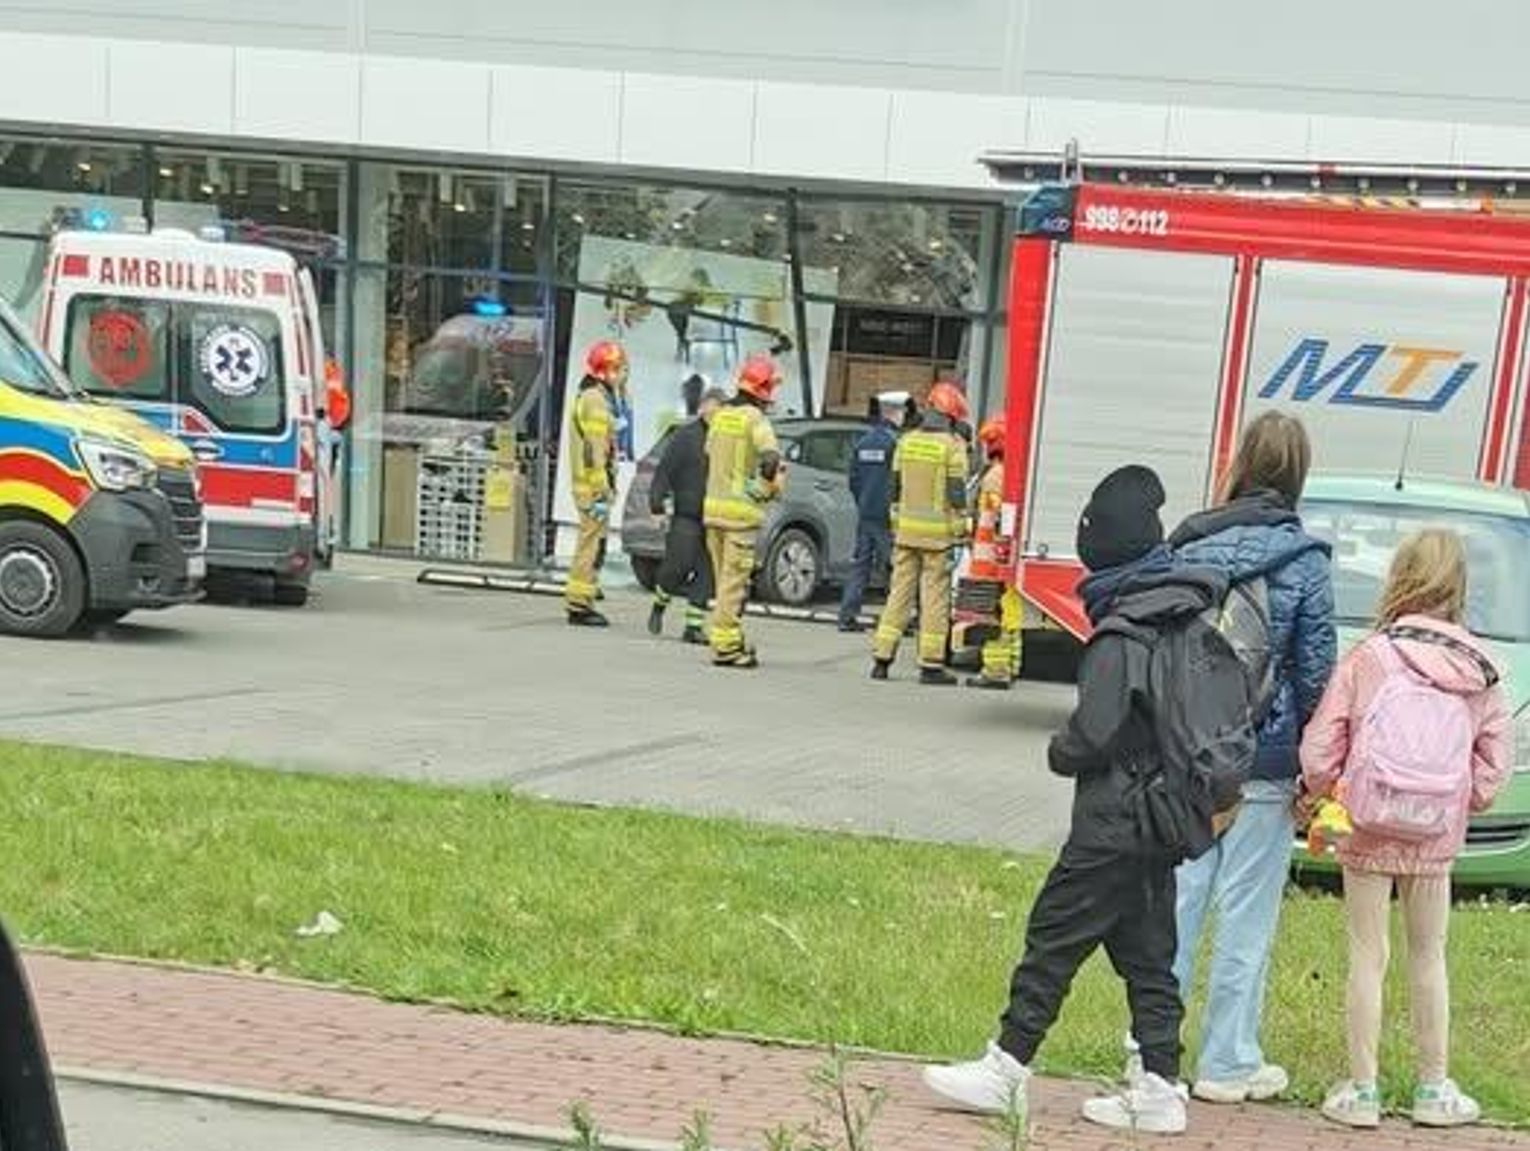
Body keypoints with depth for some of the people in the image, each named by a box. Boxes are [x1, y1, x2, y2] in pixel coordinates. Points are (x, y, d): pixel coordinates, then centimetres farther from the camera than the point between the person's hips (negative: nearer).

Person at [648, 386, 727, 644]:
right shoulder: (684, 436, -1)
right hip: (686, 515, -4)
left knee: (705, 574, 2)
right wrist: (658, 500, -11)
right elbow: (664, 470, -3)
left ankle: (693, 626, 7)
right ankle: (659, 605, 23)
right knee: (678, 566, -5)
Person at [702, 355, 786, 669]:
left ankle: (732, 641, 20)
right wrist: (769, 491, -8)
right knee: (735, 580, -3)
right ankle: (725, 645, -2)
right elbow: (771, 461, -23)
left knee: (724, 579, 14)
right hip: (740, 510, -7)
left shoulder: (720, 416, 12)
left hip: (713, 505, 7)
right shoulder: (755, 419, -11)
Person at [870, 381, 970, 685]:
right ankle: (931, 664, 1)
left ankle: (882, 657, 8)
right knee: (935, 596, 0)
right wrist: (960, 530, -4)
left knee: (900, 591, 9)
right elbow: (957, 495, -10)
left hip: (906, 531, 5)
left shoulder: (906, 442, 9)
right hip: (937, 532, -5)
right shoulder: (953, 446, -7)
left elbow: (894, 489, 12)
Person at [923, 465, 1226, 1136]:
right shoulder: (1185, 615, 8)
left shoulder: (1120, 635, -19)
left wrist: (1059, 752, -1)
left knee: (1053, 936, 0)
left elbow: (1093, 736, -22)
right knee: (1148, 954, 13)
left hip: (1116, 818, -8)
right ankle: (1159, 1091, 16)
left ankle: (1004, 1071, 7)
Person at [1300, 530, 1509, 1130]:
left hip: (1367, 832, -3)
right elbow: (1494, 763, 2)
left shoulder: (1368, 658, -12)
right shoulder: (1479, 671, -2)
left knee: (1367, 957, 7)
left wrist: (1324, 794, 8)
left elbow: (1319, 750, -10)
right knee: (1429, 957, 16)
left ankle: (1361, 1091, 12)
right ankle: (1434, 1089, 25)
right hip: (1437, 840, 3)